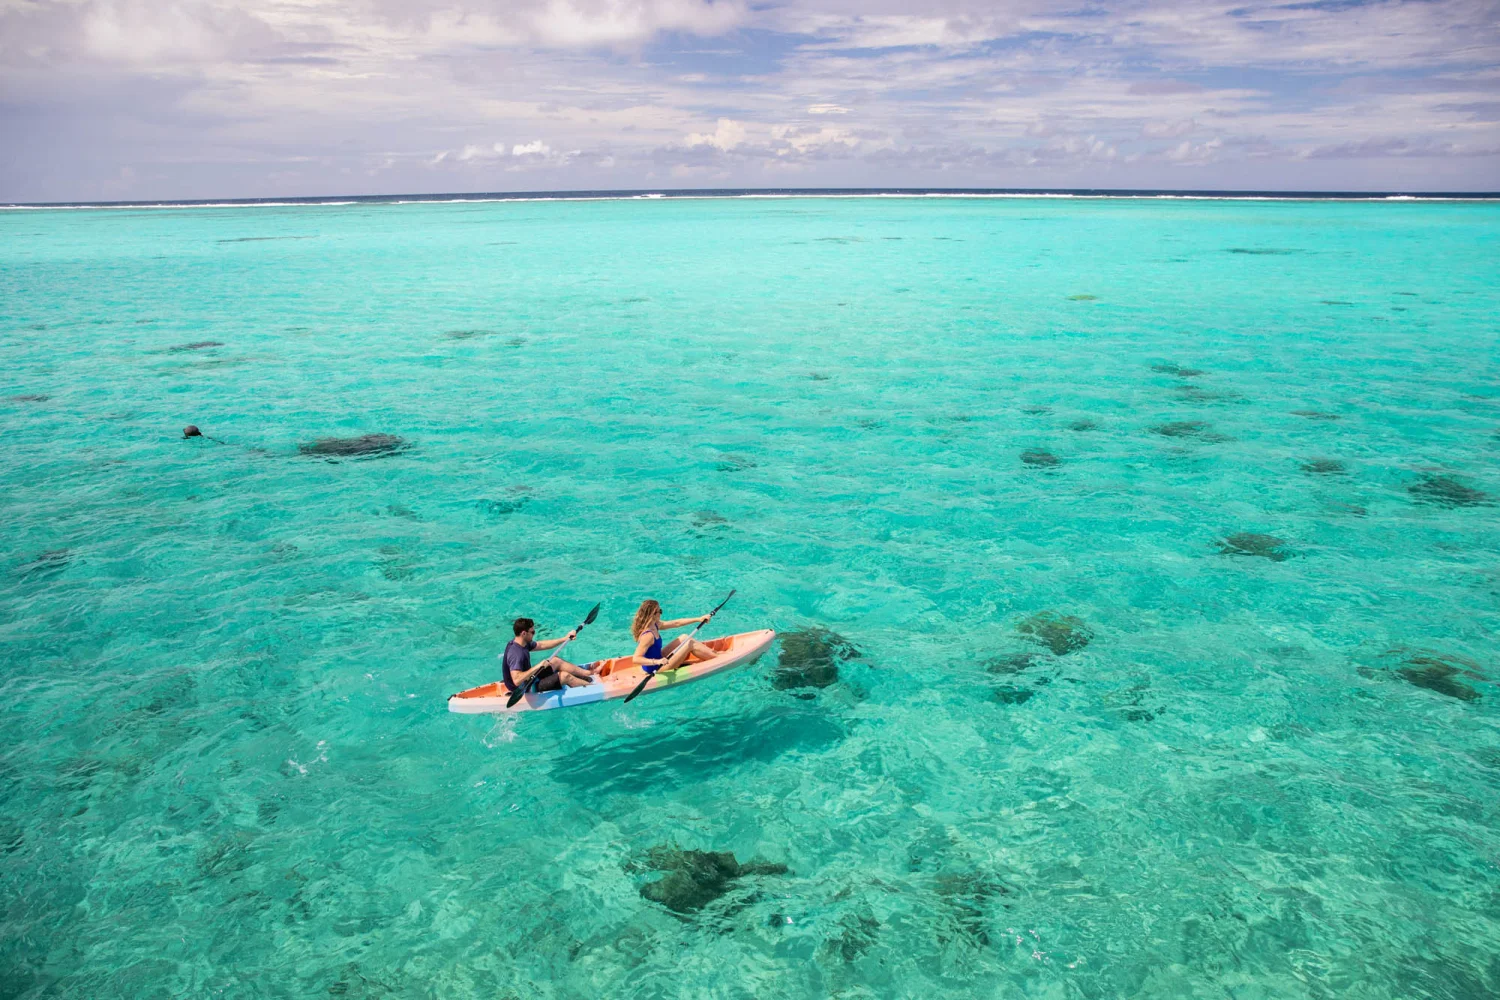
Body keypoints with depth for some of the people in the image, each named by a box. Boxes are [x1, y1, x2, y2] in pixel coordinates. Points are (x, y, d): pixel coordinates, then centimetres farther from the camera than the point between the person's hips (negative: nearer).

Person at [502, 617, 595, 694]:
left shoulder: (522, 642, -2)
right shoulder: (516, 653, -32)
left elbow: (542, 645, 12)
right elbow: (517, 680, -41)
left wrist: (565, 638, 10)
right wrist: (538, 666, -39)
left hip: (529, 679, 10)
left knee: (556, 661, 15)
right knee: (564, 676, -11)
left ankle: (588, 673, 22)